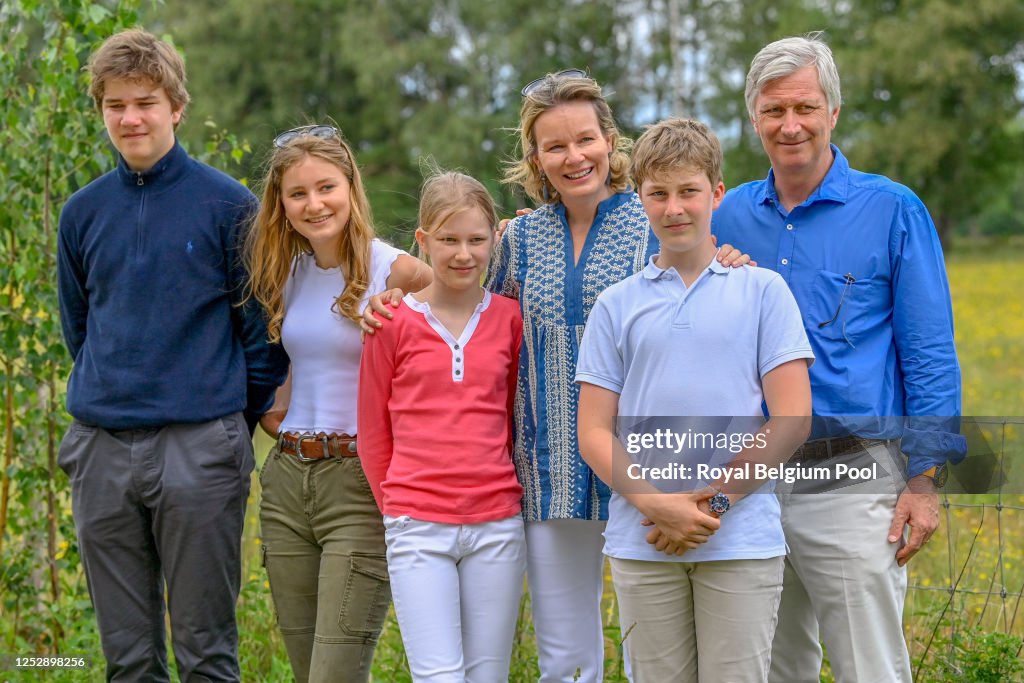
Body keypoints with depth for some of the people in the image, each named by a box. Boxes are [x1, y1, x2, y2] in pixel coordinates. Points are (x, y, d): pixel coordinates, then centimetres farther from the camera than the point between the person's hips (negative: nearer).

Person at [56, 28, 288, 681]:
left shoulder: (228, 205, -3)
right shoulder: (83, 212, 9)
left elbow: (265, 332, 1)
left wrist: (233, 421, 4)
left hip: (199, 449, -4)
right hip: (101, 451, 4)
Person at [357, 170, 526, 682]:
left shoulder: (510, 319, 5)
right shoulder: (393, 323, 0)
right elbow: (373, 431, 8)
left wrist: (507, 494, 10)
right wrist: (397, 509, 9)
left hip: (497, 525, 2)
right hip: (418, 529, -2)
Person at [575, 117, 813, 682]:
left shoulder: (763, 291, 6)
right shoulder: (616, 305, 10)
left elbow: (792, 418, 0)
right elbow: (594, 432, 6)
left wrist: (715, 500, -8)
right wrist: (656, 504, -10)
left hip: (742, 541, -2)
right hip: (642, 544, 2)